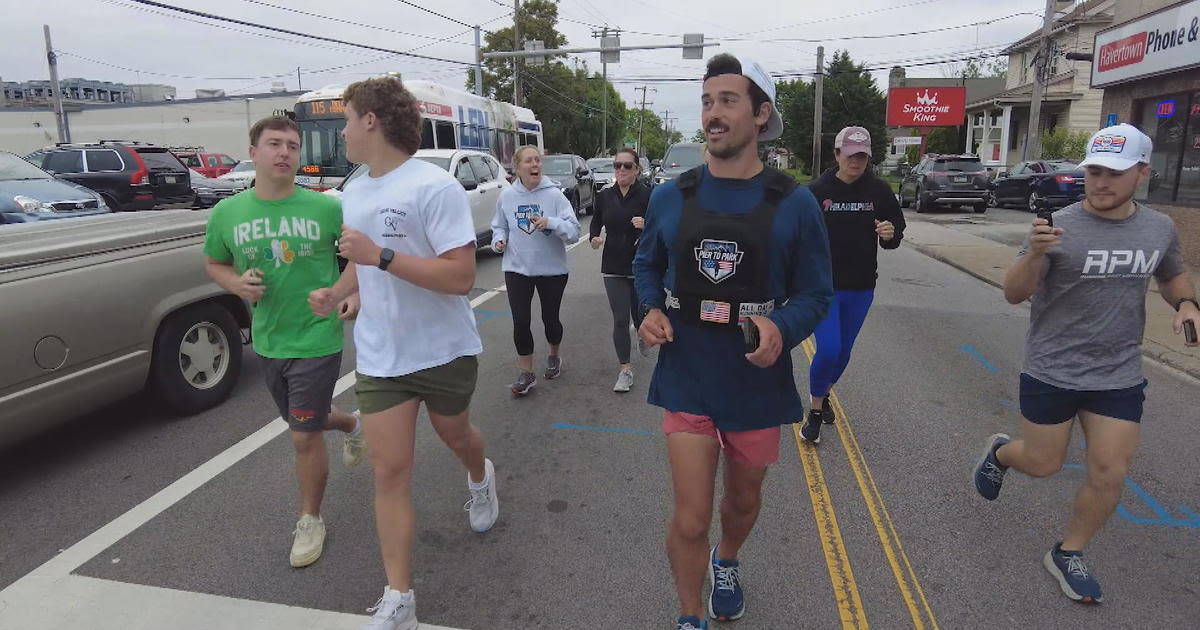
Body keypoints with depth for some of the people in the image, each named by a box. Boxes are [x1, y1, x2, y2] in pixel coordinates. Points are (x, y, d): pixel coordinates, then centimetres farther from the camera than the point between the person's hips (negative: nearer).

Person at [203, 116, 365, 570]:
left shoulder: (326, 207, -11)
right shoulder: (227, 213, -2)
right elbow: (214, 264, 12)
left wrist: (357, 293, -15)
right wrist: (237, 285, -9)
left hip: (317, 339, -4)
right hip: (266, 340, 5)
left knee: (304, 437, 0)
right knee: (302, 423, 22)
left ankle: (310, 522, 23)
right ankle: (351, 425, 57)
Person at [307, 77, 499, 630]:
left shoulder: (435, 187, -18)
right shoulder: (354, 192, 7)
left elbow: (461, 276, -24)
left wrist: (380, 255, -30)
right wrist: (335, 292, 0)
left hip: (444, 351, -4)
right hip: (379, 356, 5)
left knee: (455, 435, 21)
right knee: (390, 472, 1)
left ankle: (479, 479, 58)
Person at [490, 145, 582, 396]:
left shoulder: (554, 194, -11)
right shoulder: (507, 196, -2)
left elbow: (574, 231, -16)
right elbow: (499, 226, 14)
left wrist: (551, 222, -32)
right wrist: (499, 240, -6)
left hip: (552, 269, -1)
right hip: (517, 269, 1)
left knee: (550, 318, 12)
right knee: (520, 321, -2)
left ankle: (554, 357, 41)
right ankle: (526, 373, 14)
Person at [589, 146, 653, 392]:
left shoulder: (647, 195, -9)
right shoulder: (604, 196, 2)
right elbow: (596, 222, 17)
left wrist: (646, 226, -29)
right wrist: (594, 238, -3)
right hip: (614, 267, 2)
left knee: (639, 315, 12)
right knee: (620, 319, 0)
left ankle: (643, 336, 50)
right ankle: (626, 370, 9)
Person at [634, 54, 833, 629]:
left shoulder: (794, 204, -8)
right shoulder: (669, 197, -2)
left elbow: (815, 293, -3)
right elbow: (646, 265, 12)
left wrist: (783, 329, -24)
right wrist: (651, 310, -8)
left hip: (758, 382, 1)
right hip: (686, 378, 0)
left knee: (744, 498, 23)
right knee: (690, 518, -1)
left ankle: (726, 563, 56)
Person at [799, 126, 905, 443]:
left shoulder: (879, 190, -2)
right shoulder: (818, 190, -8)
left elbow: (896, 232, 6)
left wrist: (891, 234, -17)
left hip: (861, 289, 4)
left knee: (844, 350, 16)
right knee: (828, 350, -11)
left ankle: (823, 395, 43)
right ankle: (815, 412, 12)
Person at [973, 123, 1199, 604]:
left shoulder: (1160, 228, 0)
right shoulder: (1059, 227, -16)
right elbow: (1014, 294, -18)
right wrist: (1034, 253, -38)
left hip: (1120, 377, 4)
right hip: (1051, 373, -4)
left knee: (1110, 475, 5)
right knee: (1042, 465, 9)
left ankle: (1067, 555, 25)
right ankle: (999, 453, 43)